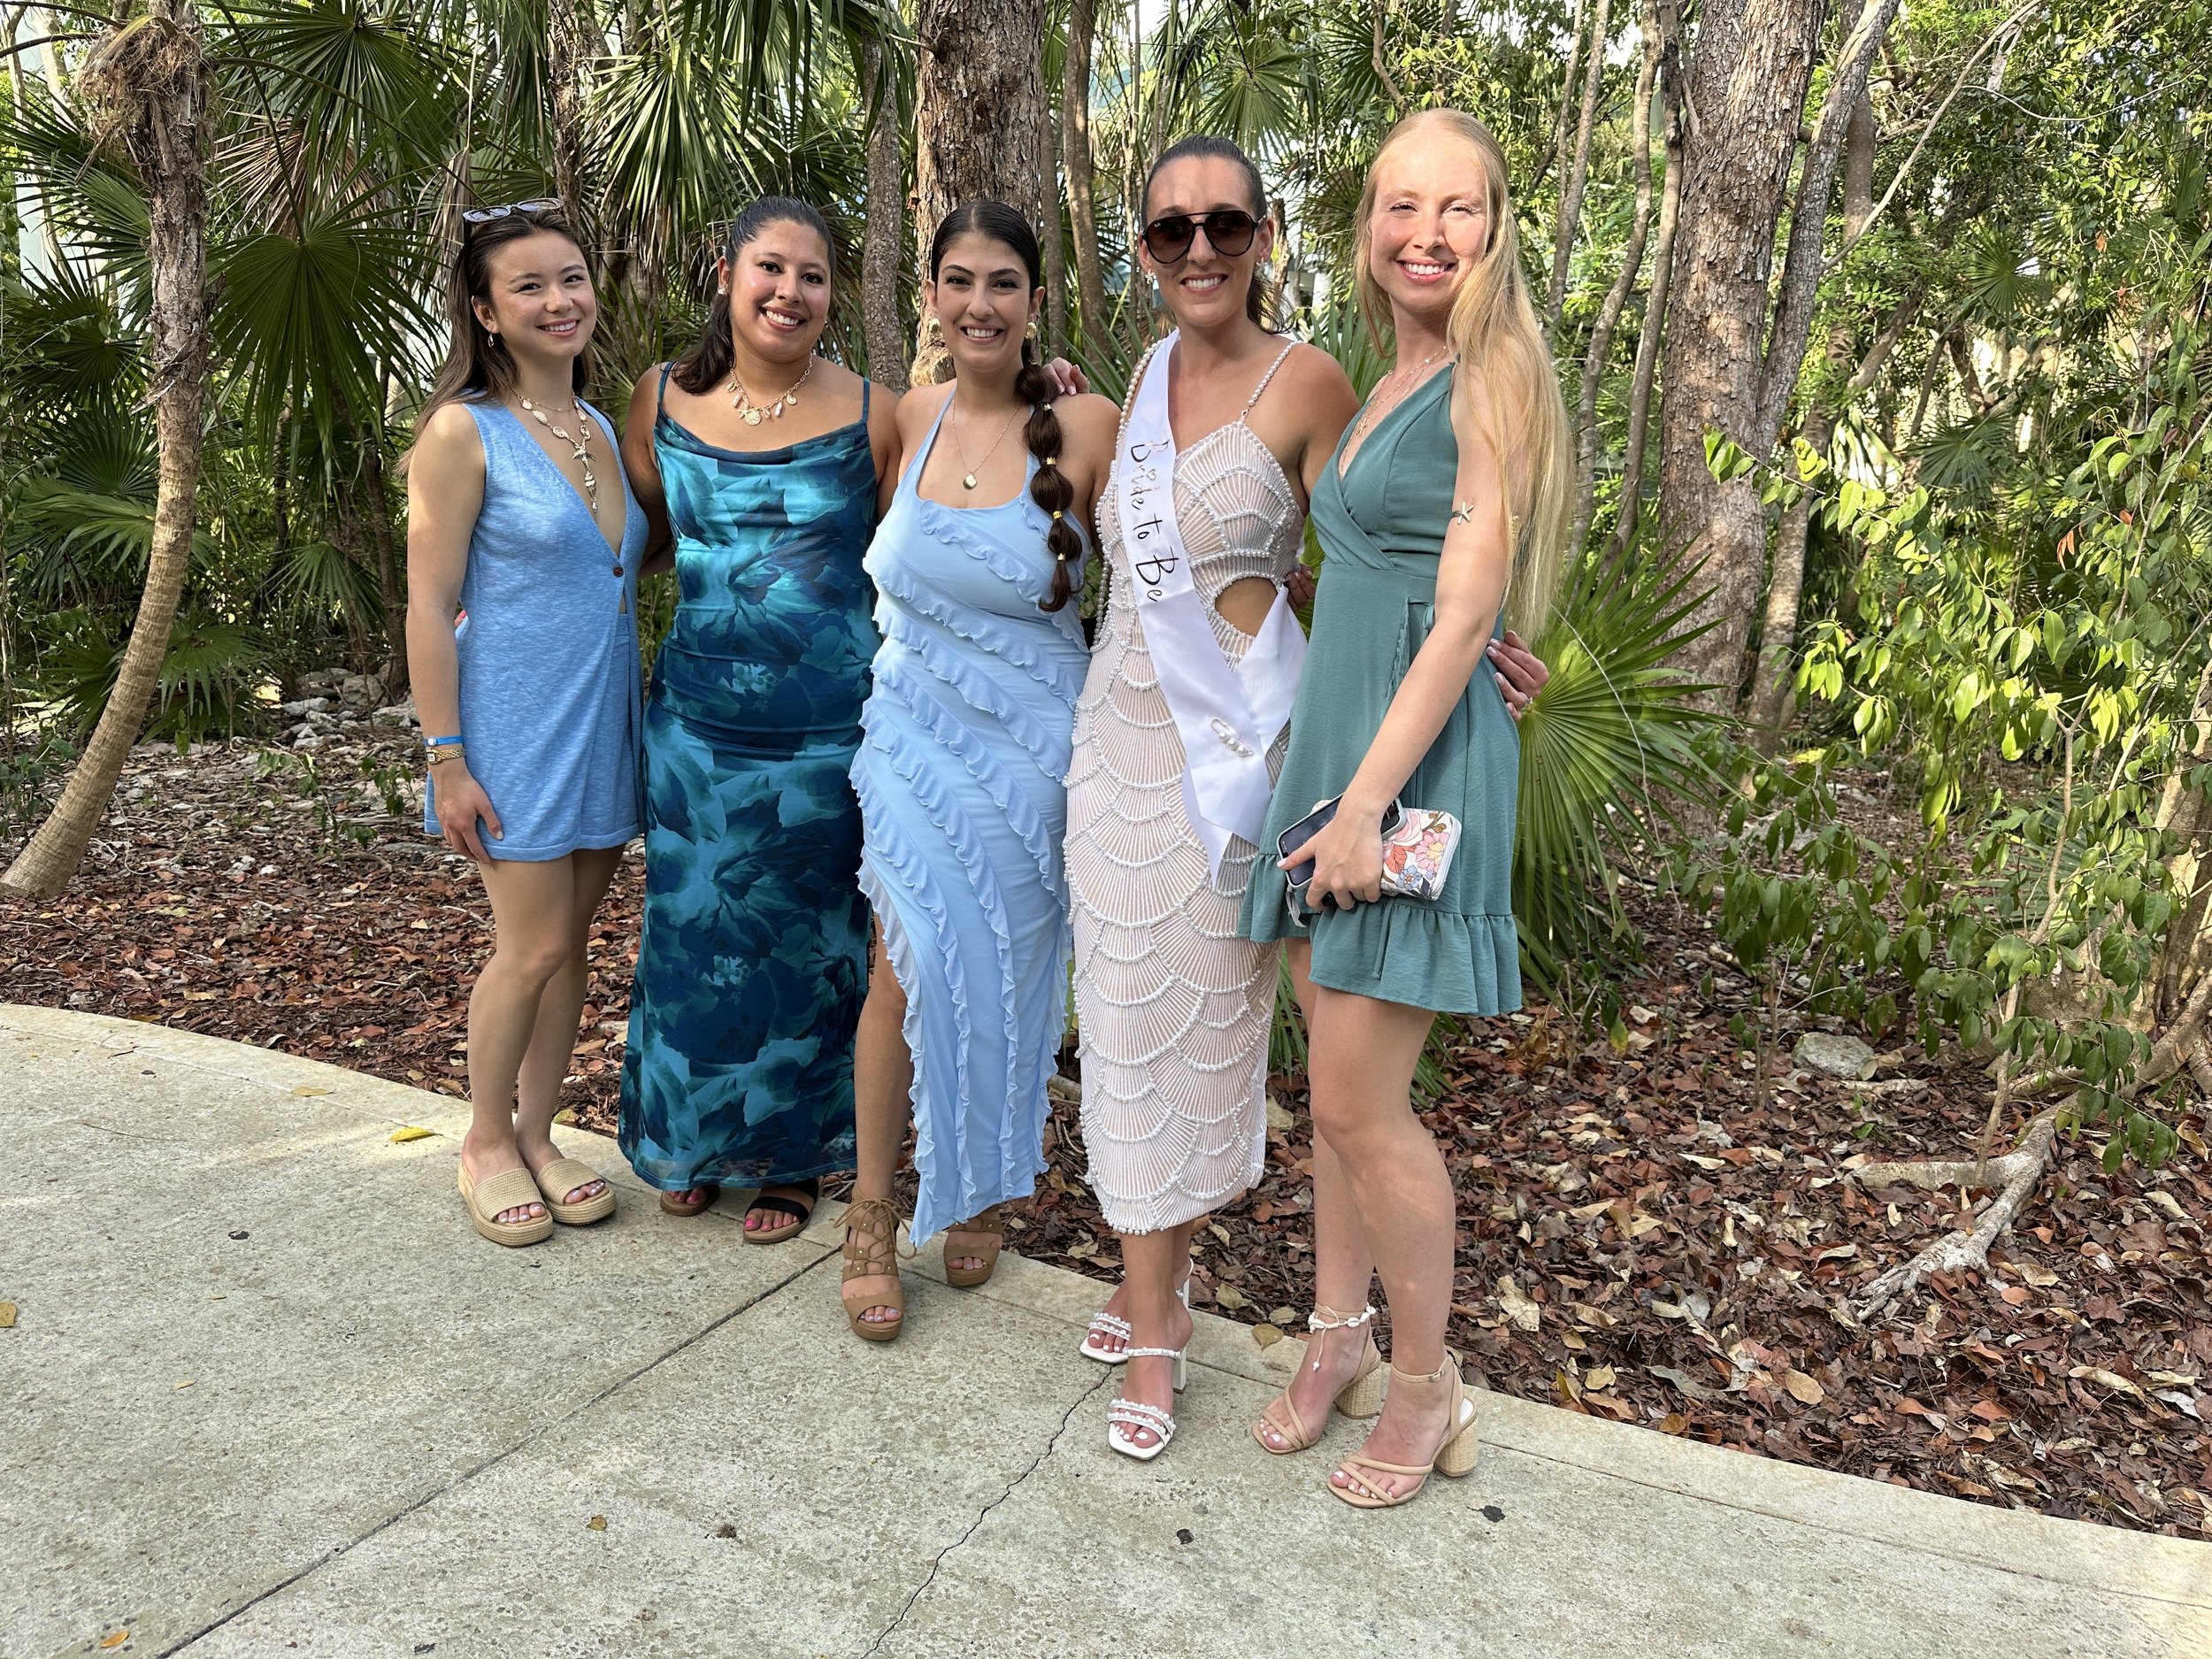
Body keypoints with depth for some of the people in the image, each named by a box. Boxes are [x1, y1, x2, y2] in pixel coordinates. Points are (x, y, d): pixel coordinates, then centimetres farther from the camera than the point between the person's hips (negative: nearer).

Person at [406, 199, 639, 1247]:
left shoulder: (602, 428, 10)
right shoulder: (463, 433, -10)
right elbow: (430, 607, -11)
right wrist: (447, 759, -14)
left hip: (605, 719, 6)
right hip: (517, 723, -6)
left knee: (568, 943, 11)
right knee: (533, 946, -3)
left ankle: (537, 1134, 26)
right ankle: (486, 1142, 20)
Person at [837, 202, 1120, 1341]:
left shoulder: (1083, 428, -11)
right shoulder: (912, 418, 2)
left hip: (1024, 745, -2)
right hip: (913, 734, 2)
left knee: (1003, 972, 11)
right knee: (907, 968, 3)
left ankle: (983, 1190, 34)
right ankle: (874, 1215, 21)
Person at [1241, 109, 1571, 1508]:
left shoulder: (1493, 381, -8)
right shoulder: (1388, 391, 17)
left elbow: (1464, 614, -15)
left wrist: (1366, 803, -20)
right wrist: (1332, 788, 17)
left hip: (1417, 760, -8)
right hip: (1333, 739, 8)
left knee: (1361, 1103, -3)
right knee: (1336, 1075, 14)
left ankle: (1429, 1387, 18)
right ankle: (1342, 1334, 30)